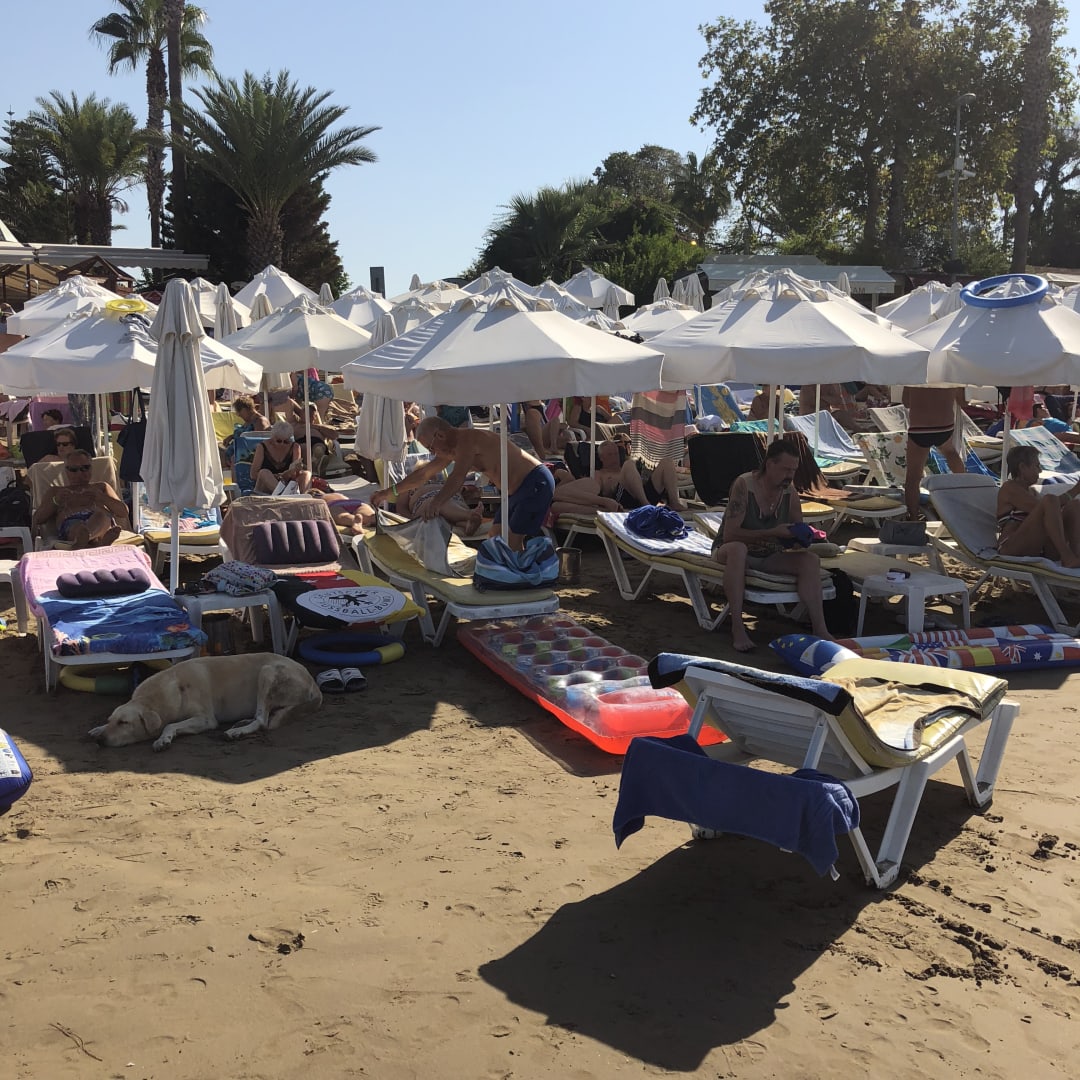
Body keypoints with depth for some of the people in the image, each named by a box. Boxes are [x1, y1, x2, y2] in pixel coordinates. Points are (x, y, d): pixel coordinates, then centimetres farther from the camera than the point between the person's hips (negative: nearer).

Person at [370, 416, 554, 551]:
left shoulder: (466, 439, -20)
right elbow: (424, 473, 20)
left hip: (536, 484, -10)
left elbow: (458, 478, -33)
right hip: (518, 489, 10)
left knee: (512, 539, -14)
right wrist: (389, 492, 22)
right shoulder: (453, 447, 11)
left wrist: (436, 503, -45)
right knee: (496, 534, 12)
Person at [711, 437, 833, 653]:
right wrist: (773, 533, -31)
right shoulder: (744, 485, -20)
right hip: (733, 552, -5)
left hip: (769, 557, 5)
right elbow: (729, 535, -25)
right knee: (737, 548, -39)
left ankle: (820, 629, -20)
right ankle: (737, 628, -36)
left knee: (810, 559, -19)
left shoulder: (789, 491, -3)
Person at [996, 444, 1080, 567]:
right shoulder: (1009, 487, 1)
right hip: (1013, 549, -9)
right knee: (1050, 500, -26)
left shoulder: (1030, 492, 29)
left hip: (1038, 550, 9)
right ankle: (1067, 558, -36)